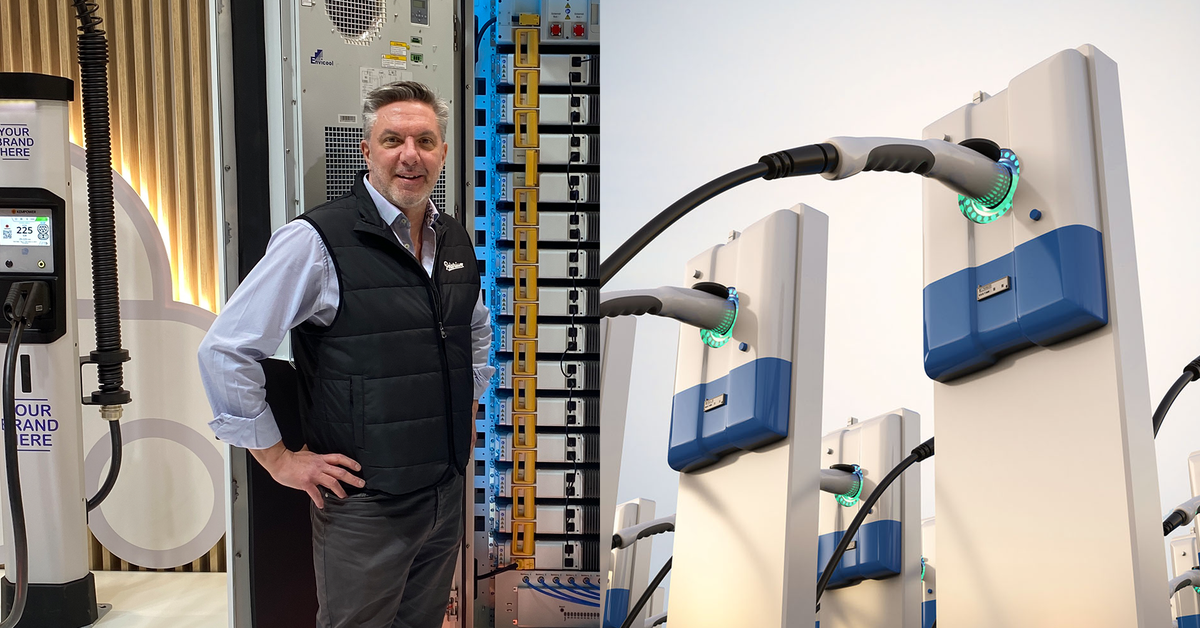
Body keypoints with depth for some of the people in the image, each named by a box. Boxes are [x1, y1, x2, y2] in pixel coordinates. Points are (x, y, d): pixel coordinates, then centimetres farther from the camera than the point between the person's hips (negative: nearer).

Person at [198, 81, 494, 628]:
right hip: (364, 503, -6)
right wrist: (279, 460, -11)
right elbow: (224, 351, -15)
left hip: (446, 494, 6)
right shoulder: (318, 241, -15)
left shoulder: (456, 241, 6)